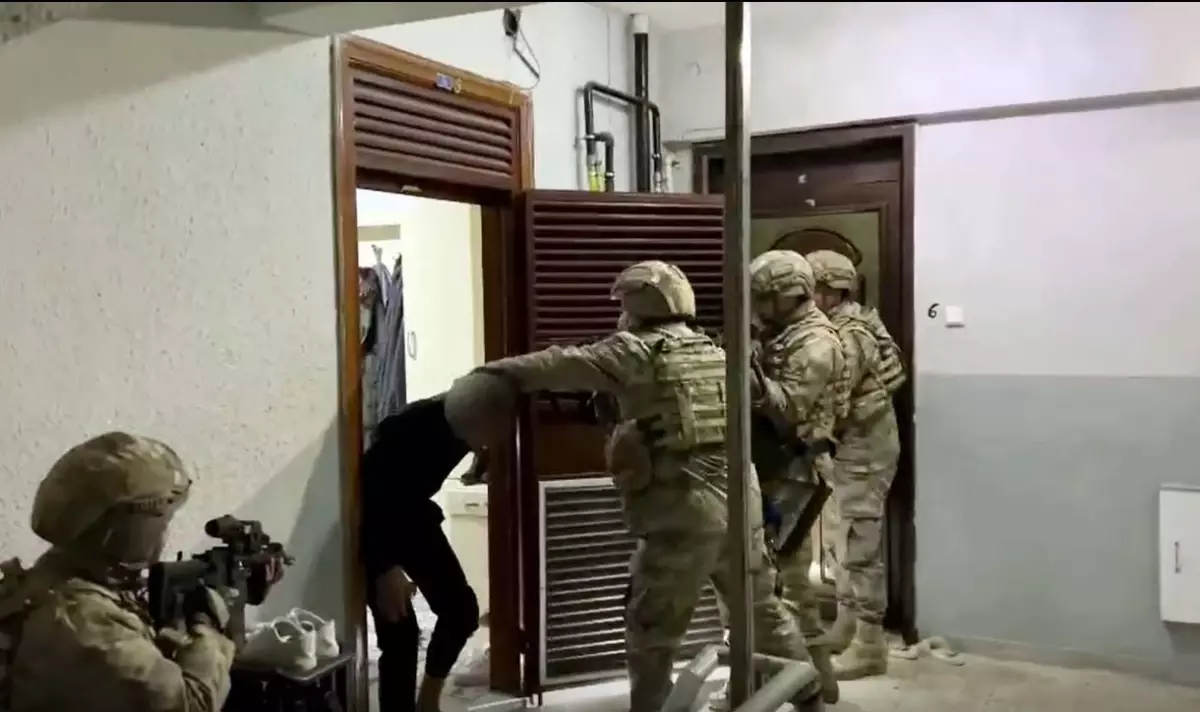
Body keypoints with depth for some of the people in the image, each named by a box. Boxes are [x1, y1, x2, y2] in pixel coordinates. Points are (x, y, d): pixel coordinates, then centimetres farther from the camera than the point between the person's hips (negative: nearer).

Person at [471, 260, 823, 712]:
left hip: (683, 513, -7)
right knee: (763, 610, 24)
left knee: (650, 631, 8)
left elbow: (563, 365, -10)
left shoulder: (639, 352, -6)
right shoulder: (714, 353, 15)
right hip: (740, 505, 7)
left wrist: (499, 371, 2)